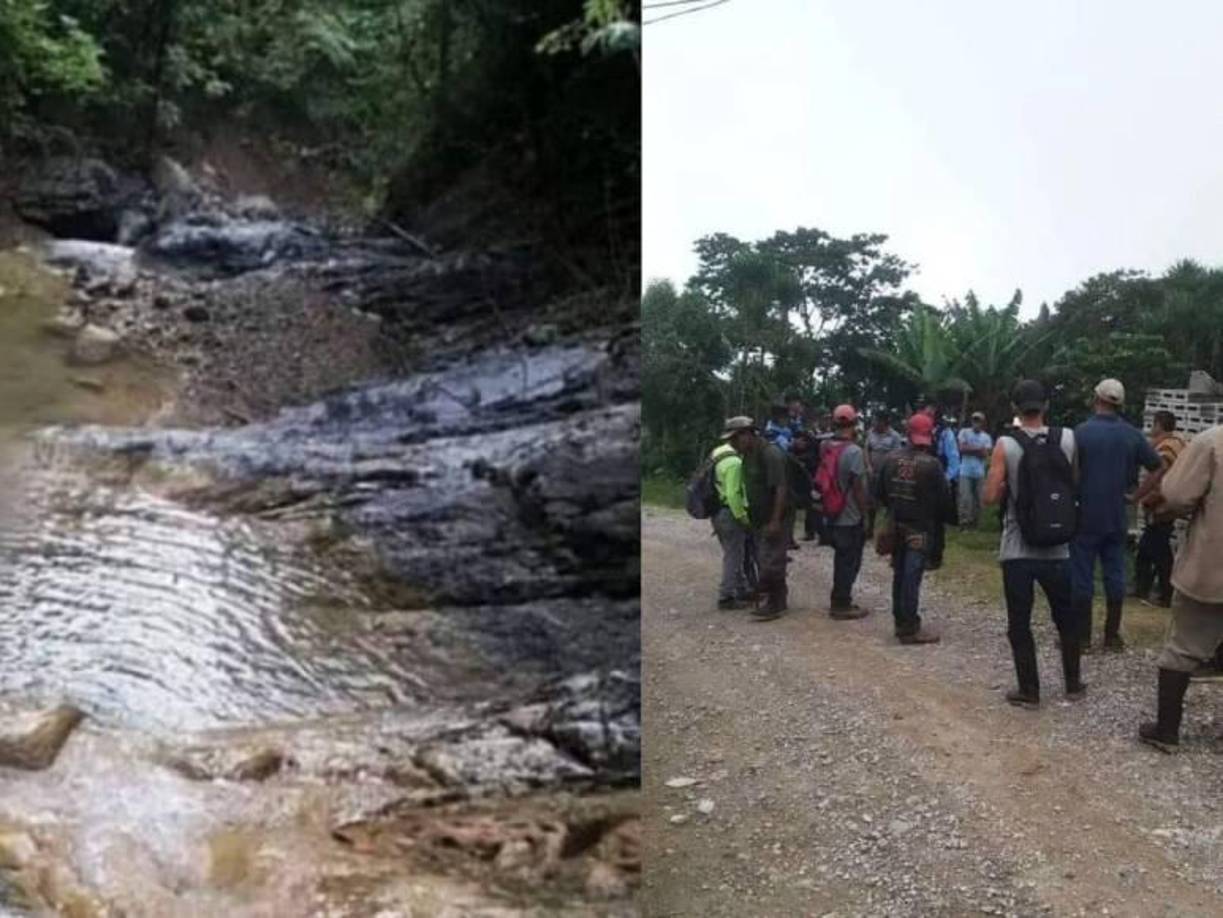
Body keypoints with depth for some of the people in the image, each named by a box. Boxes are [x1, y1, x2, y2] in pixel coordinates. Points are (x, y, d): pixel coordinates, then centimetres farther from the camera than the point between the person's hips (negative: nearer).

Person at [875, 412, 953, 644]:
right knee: (912, 576, -4)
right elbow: (944, 500, -11)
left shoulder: (891, 458, -2)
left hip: (896, 525, 5)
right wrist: (945, 516, 9)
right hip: (919, 528, -5)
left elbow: (879, 492, 4)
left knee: (899, 573, 16)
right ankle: (909, 629, 0)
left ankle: (900, 621, 24)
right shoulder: (931, 464, -16)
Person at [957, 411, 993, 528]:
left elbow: (985, 454, -3)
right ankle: (964, 522, -7)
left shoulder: (986, 437, 8)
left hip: (979, 472, 2)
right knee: (965, 498, -9)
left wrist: (970, 448, -7)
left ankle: (974, 522, 13)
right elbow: (962, 448, -7)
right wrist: (978, 449, -4)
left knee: (977, 498, 4)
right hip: (965, 471, -2)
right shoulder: (964, 432, 4)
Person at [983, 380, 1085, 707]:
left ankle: (1029, 690, 13)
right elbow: (1073, 485, 11)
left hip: (1017, 550, -3)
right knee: (1067, 618, 20)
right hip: (1056, 548, 3)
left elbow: (990, 497, -13)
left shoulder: (1006, 444, -11)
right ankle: (1073, 683, 30)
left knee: (1019, 624, 7)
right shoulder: (1067, 438, -2)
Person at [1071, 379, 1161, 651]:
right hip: (1117, 516, 4)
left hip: (1086, 516, -4)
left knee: (1081, 576, 2)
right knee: (1115, 574, 10)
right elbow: (1158, 468, 7)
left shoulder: (1081, 432, -11)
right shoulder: (1132, 434, 2)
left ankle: (1082, 637, 5)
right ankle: (1112, 635, 15)